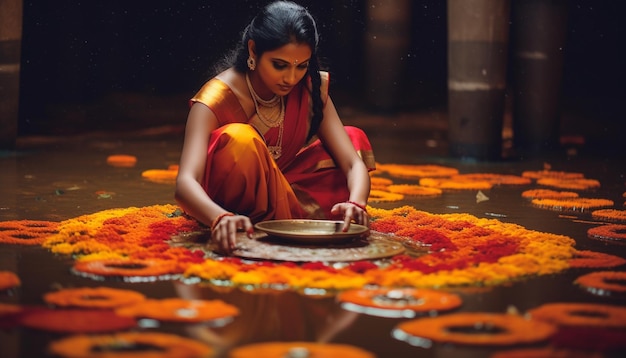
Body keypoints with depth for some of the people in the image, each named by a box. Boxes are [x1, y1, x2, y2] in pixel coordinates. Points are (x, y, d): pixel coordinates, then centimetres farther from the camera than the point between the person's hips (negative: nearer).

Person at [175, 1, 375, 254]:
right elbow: (185, 182, -38)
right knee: (241, 140, -35)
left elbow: (354, 162, -17)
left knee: (355, 139, -9)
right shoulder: (217, 97, -26)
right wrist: (221, 218, -60)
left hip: (276, 193, 5)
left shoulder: (312, 88, -11)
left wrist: (356, 204, -40)